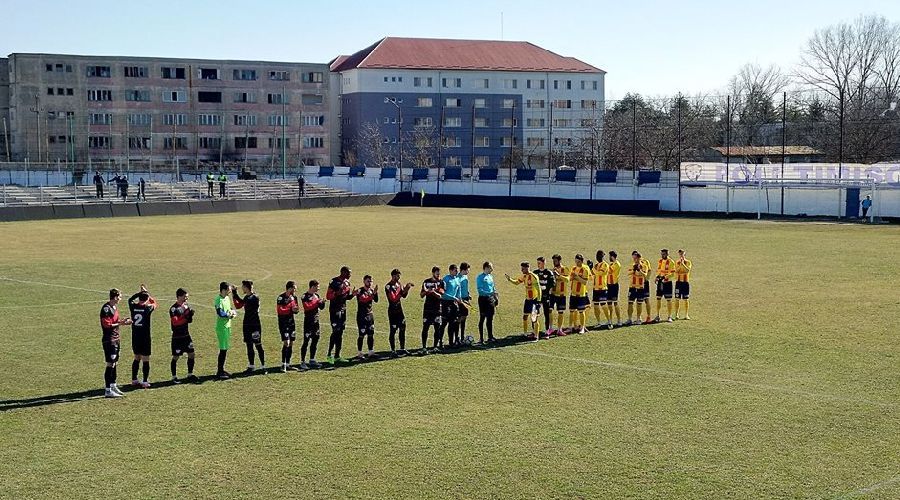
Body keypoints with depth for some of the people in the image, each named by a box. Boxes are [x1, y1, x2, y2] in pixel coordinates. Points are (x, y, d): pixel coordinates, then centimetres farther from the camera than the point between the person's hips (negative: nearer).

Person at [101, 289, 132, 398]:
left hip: (115, 339, 10)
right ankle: (108, 390, -4)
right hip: (109, 340, -10)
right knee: (110, 364, -8)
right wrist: (120, 323, -16)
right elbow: (107, 324, -20)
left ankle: (113, 386, 24)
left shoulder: (114, 307, 14)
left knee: (115, 363, 15)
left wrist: (122, 321, 3)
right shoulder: (106, 309, -16)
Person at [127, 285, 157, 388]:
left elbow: (130, 299, 21)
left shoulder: (133, 307, -2)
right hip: (145, 338, -4)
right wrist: (146, 292, 18)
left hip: (135, 337, 4)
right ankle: (145, 382, -1)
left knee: (137, 358, 17)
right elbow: (154, 302, 12)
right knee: (146, 360, 1)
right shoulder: (148, 308, -11)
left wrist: (140, 293, 20)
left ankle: (134, 380, 23)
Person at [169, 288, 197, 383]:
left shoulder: (186, 306, 8)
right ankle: (174, 377, 11)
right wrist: (185, 315, -26)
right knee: (175, 357, 1)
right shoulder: (173, 309, -15)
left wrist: (190, 315, -7)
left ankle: (190, 374, 20)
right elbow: (175, 322, -26)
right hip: (177, 337, -7)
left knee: (191, 354, 7)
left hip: (186, 335, 7)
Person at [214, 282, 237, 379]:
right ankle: (219, 372, 1)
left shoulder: (227, 298, 11)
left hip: (227, 326, 9)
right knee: (223, 349, -6)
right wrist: (230, 314, -13)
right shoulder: (218, 300, -18)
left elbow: (230, 309, 22)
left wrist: (233, 311, 0)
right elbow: (220, 313, -29)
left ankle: (222, 370, 23)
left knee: (225, 349, 14)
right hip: (221, 327, -9)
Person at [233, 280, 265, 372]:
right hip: (247, 325, 8)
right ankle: (251, 366, 19)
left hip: (255, 325, -8)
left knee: (258, 346, -3)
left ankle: (263, 366, 3)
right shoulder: (246, 297, 11)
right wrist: (233, 296, 11)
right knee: (249, 346, 11)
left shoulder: (255, 297, -15)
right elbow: (238, 306, 15)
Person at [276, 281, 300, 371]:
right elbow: (279, 311, -20)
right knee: (286, 343, -14)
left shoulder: (294, 297, 8)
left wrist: (296, 309, -7)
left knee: (291, 343, 8)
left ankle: (288, 364, 16)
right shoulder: (281, 298, -14)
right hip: (283, 323, -7)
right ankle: (283, 364, -7)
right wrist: (290, 309, -23)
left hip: (291, 322, 7)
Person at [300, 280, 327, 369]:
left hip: (316, 321, 8)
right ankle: (302, 362, -5)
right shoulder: (305, 297, -11)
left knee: (315, 340, 12)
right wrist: (317, 302, -21)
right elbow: (307, 307, -25)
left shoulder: (316, 295, 12)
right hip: (308, 322, -8)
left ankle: (312, 360, 24)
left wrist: (322, 302, -5)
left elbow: (321, 307, 15)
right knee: (306, 342, -7)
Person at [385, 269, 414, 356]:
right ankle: (393, 350, 4)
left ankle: (402, 349, 18)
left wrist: (407, 289, -6)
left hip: (400, 310, 8)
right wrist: (403, 290, -23)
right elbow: (394, 298, -24)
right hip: (392, 311, -8)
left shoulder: (399, 284, 9)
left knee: (402, 328, 9)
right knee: (393, 331, -3)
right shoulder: (388, 286, -15)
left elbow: (404, 296, 12)